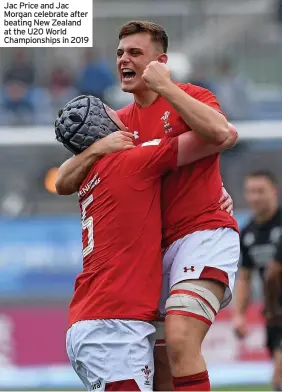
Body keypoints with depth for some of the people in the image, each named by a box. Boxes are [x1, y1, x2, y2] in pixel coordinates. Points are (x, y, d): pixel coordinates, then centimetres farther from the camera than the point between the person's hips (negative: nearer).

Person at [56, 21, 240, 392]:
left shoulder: (189, 97, 1)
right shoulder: (121, 122, 16)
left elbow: (220, 131, -23)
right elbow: (64, 183, 13)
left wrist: (164, 86, -16)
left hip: (204, 232, -7)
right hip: (156, 247, 7)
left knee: (180, 338, -27)